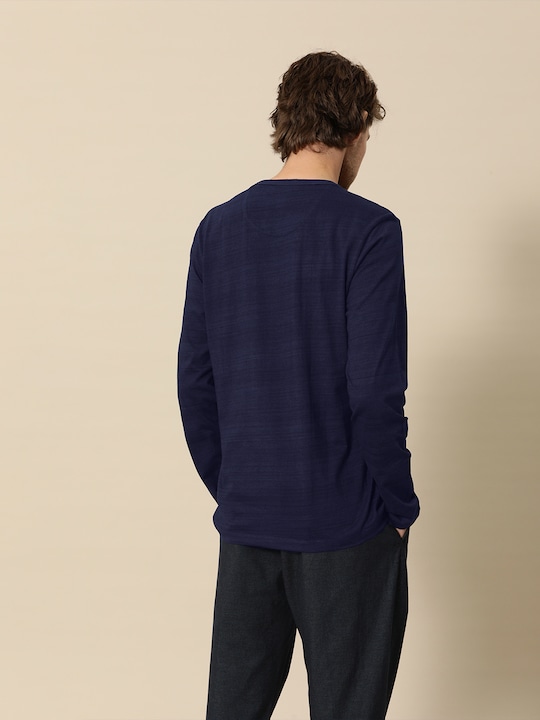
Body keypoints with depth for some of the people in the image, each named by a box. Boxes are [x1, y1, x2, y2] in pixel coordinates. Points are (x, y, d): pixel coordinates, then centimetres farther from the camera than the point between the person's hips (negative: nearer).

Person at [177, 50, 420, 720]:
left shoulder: (217, 229, 3)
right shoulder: (368, 230, -12)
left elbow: (194, 380, 4)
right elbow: (375, 388, -18)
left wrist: (227, 487, 13)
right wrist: (400, 505, -5)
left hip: (245, 520, 5)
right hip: (347, 522, -4)